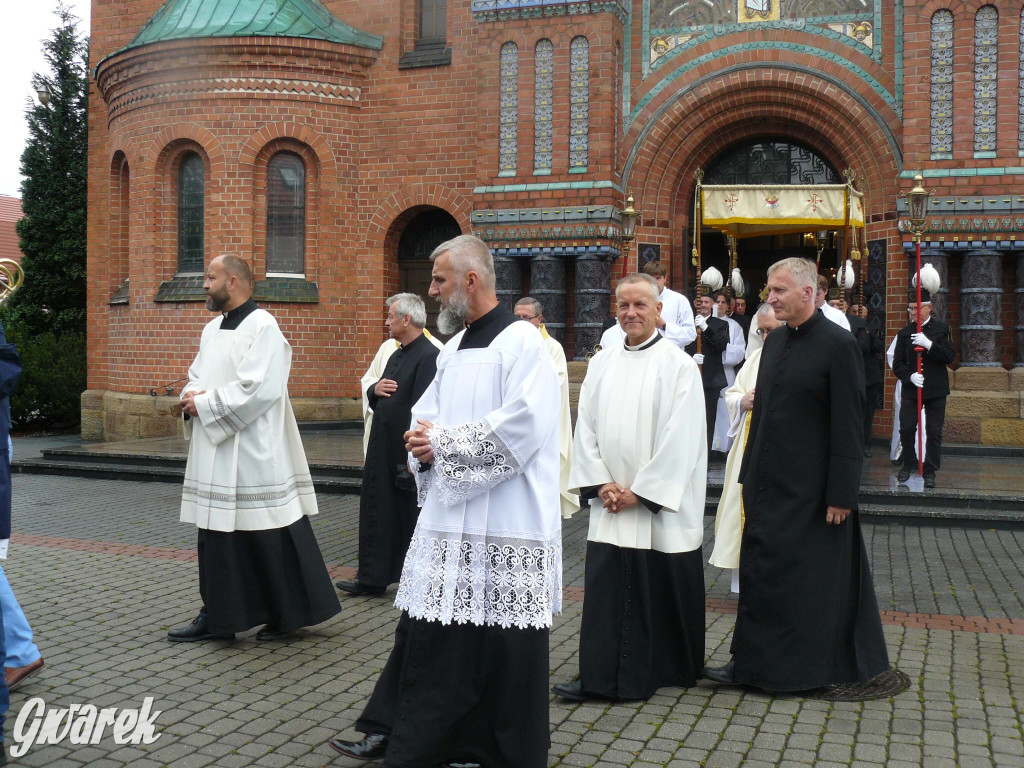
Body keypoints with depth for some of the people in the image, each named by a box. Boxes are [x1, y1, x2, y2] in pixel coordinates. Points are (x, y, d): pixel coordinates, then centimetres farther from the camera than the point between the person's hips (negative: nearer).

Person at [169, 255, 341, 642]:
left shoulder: (262, 326, -12)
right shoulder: (212, 329, 16)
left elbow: (258, 388, -21)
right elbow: (197, 377, 21)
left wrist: (204, 404, -14)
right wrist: (193, 396, -2)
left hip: (252, 455, -9)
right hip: (215, 454, 9)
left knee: (268, 536, -2)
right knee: (217, 536, 12)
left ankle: (290, 613, 12)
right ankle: (216, 617, 21)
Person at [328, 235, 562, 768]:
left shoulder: (522, 344, -10)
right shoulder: (452, 348, 16)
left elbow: (522, 425, -21)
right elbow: (427, 411, 21)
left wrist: (443, 442, -16)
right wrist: (424, 441, -3)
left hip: (503, 528, -8)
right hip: (447, 520, 8)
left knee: (502, 643, 2)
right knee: (426, 630, 12)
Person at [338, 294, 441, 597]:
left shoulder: (429, 356, -16)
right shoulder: (397, 355, 15)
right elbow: (375, 399, 23)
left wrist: (412, 457, -24)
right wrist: (375, 389, 0)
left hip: (407, 456, -9)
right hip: (383, 451, 9)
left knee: (409, 518, 3)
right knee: (377, 515, 13)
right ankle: (372, 578, 23)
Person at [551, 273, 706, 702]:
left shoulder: (678, 365, -6)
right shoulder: (602, 364, 10)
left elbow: (680, 438, -11)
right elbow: (586, 429, 8)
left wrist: (640, 492, -13)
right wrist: (602, 484, -4)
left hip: (660, 507, -4)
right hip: (609, 505, 4)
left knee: (661, 589, 6)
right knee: (604, 587, 4)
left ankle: (668, 670, 24)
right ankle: (599, 677, 11)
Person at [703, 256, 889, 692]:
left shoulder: (838, 345, -11)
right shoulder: (774, 342, 11)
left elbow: (848, 425, -13)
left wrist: (841, 493, -15)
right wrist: (749, 473, 14)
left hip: (811, 488, -7)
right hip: (767, 484, 7)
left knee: (813, 577, 4)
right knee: (759, 571, 10)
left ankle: (812, 667, 18)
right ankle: (750, 662, 19)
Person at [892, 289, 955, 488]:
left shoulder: (942, 329, 1)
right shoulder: (904, 333, 6)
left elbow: (950, 356, -8)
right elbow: (897, 363, 4)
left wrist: (929, 345, -21)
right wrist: (910, 376, -14)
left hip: (936, 389, -1)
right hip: (910, 388, 2)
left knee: (934, 432, 2)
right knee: (906, 429, -2)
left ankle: (930, 471, 12)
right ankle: (909, 464, 19)